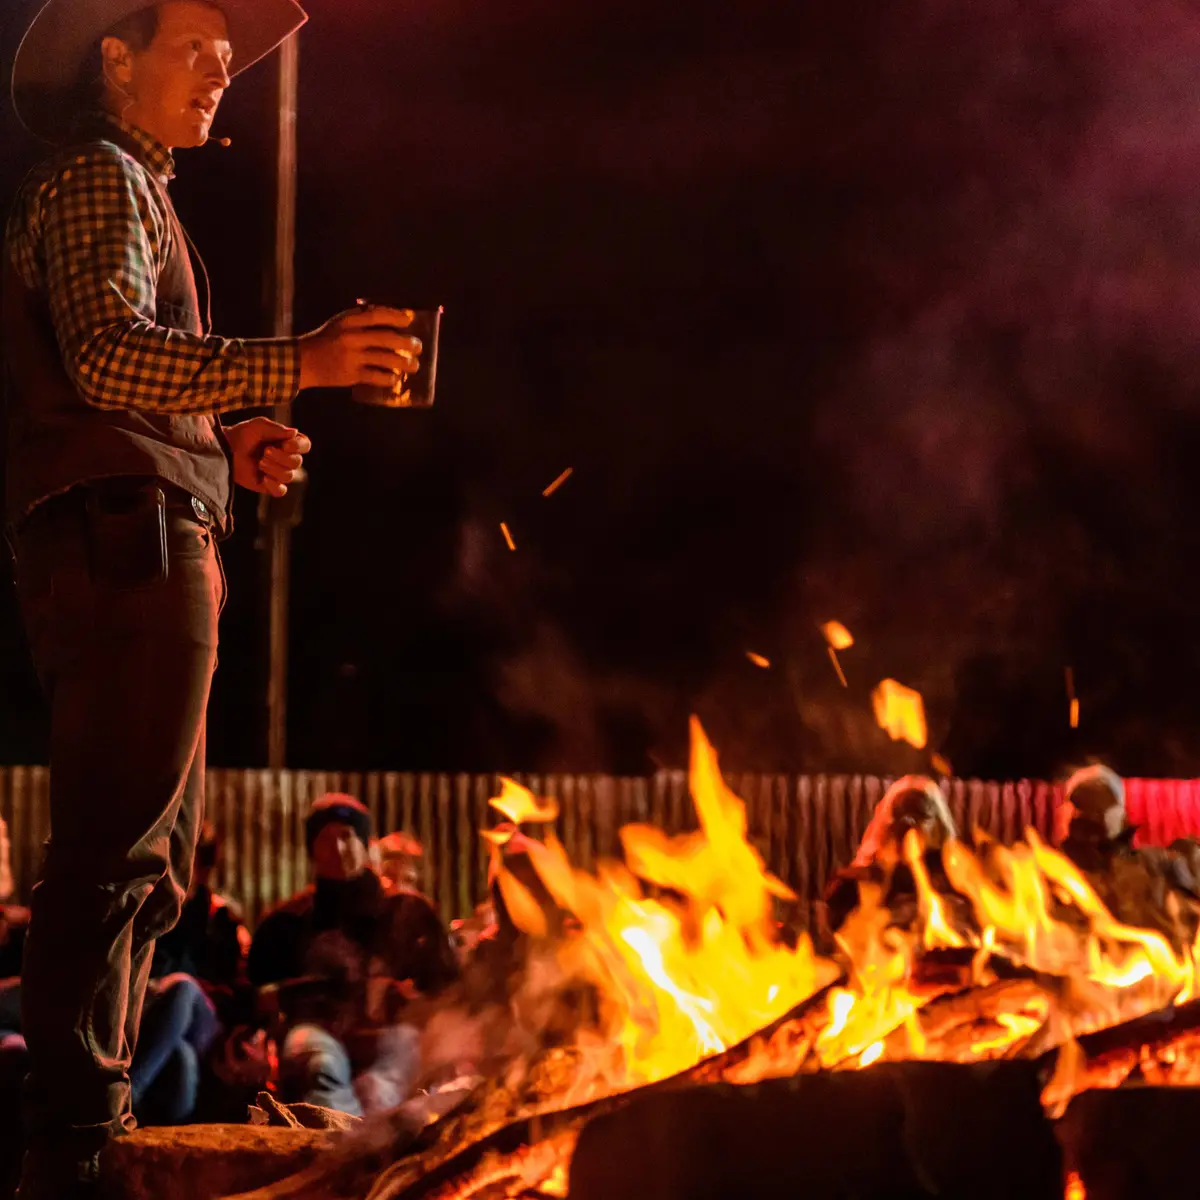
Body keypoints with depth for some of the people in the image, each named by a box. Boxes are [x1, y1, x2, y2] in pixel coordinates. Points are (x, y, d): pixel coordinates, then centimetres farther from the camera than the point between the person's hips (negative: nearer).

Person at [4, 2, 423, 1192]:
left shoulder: (133, 189, 28)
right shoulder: (98, 179, -4)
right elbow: (108, 353, -21)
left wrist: (221, 446, 13)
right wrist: (295, 363, -27)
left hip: (131, 541, 11)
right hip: (129, 536, -11)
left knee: (146, 858, 13)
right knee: (115, 848, -15)